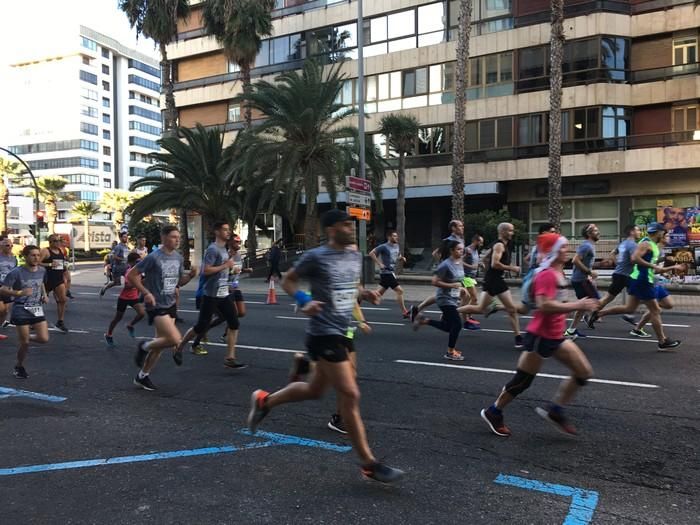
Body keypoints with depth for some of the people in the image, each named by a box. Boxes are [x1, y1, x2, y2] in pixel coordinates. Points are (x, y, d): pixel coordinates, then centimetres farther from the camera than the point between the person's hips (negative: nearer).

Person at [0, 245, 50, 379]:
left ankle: (26, 337, 28)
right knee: (24, 342, 1)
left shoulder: (42, 271, 3)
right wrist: (19, 293, -29)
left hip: (37, 309, 4)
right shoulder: (16, 272, -13)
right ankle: (19, 367, 26)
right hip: (21, 310, -4)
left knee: (44, 339, -5)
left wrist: (44, 295, 7)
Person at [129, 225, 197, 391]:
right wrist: (146, 293, -18)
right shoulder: (153, 257, -15)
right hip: (156, 306, -7)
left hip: (171, 305, 7)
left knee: (161, 342, 12)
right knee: (176, 339, -19)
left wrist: (190, 275, -5)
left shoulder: (178, 257, 6)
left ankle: (142, 376, 28)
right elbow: (131, 275, -11)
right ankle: (144, 347, 8)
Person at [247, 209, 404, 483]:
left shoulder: (355, 256, 9)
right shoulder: (316, 256, -12)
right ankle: (369, 464, 4)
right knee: (350, 395, -8)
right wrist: (304, 301, -18)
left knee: (315, 390, 21)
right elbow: (287, 280, -1)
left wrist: (365, 293, 3)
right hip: (323, 334, -9)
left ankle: (264, 401, 43)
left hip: (340, 333, 9)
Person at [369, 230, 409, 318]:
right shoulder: (384, 247, -12)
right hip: (386, 272, -9)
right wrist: (379, 264, -16)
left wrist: (402, 258, 3)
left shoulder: (397, 246, 12)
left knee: (379, 293, 12)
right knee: (399, 290, -10)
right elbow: (371, 253, -14)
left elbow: (398, 257, 26)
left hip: (392, 272, 9)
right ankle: (405, 312, -4)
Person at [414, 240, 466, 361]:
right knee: (457, 324, -10)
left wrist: (460, 288, 5)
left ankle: (425, 321, 29)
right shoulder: (446, 265, -19)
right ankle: (450, 352, 5)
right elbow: (435, 282, -20)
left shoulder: (460, 264, 7)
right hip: (445, 299, -9)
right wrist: (452, 285, -23)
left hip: (454, 299, 9)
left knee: (447, 326, 12)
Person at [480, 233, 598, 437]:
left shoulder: (558, 272, 9)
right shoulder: (546, 275, -20)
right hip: (540, 336, -9)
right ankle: (493, 413, 22)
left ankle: (555, 411, 15)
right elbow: (544, 305, -32)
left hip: (556, 337, 9)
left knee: (584, 372, 6)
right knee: (522, 381, 3)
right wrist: (577, 306, -29)